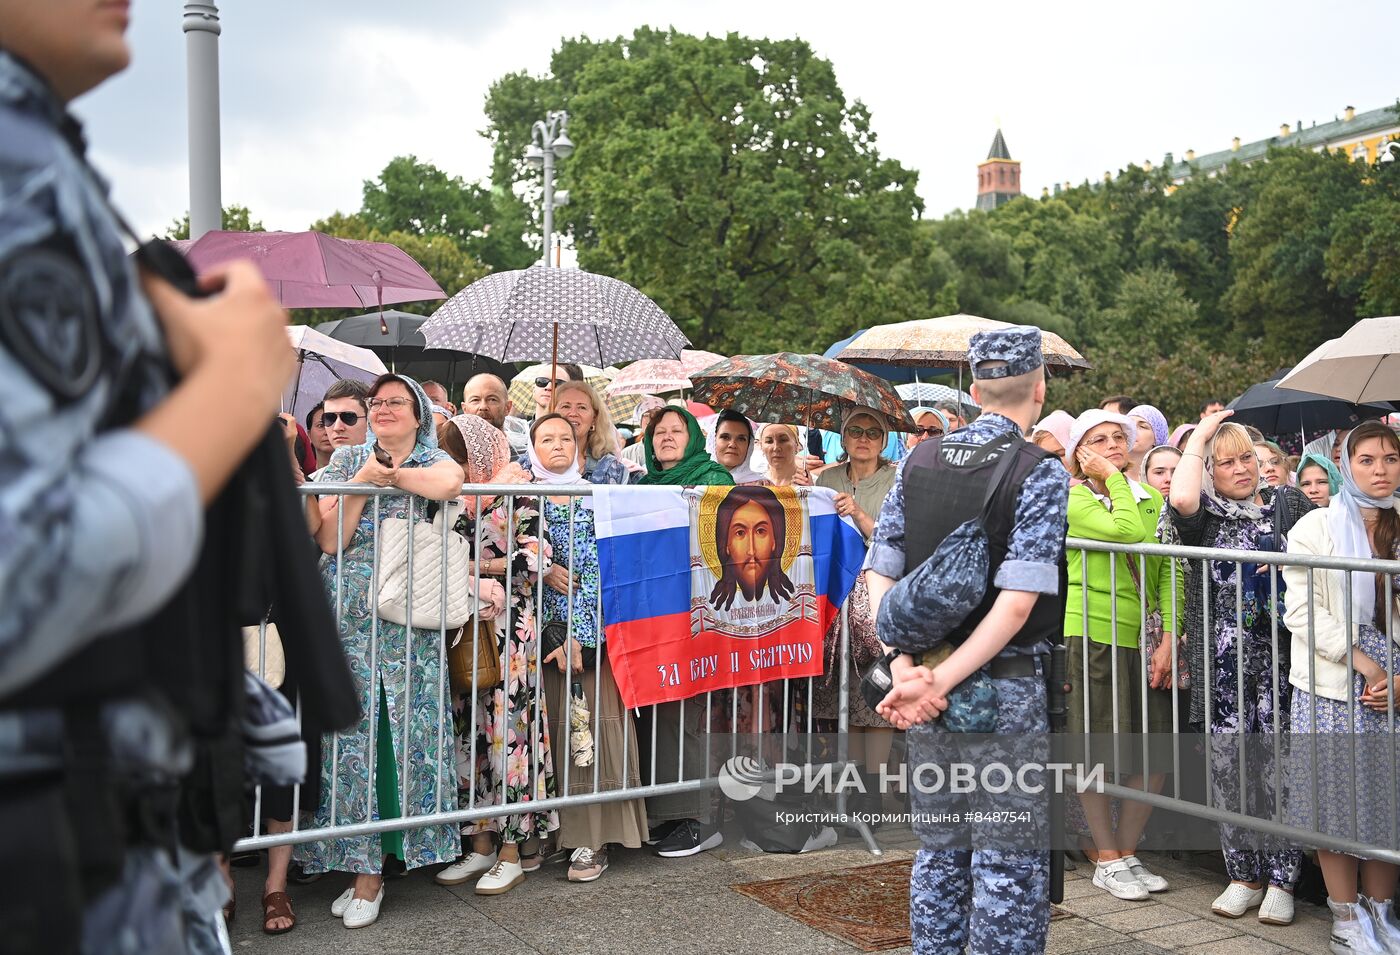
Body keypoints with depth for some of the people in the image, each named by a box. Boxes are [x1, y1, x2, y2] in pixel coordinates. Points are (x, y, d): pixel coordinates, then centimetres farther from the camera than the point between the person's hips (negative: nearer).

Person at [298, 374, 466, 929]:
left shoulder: (433, 460, 8)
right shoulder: (346, 460, 12)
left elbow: (449, 483, -20)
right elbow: (330, 540, 0)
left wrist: (392, 474, -8)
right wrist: (364, 481, -6)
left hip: (409, 620, -1)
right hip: (348, 617, 1)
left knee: (405, 727, -4)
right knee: (349, 732, -2)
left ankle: (370, 869, 7)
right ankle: (361, 864, 9)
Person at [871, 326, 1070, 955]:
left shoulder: (918, 461, 4)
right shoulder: (1042, 473, -11)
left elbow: (879, 574, -3)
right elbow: (1019, 600, -20)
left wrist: (903, 667, -10)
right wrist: (940, 682, -19)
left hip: (926, 682, 5)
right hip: (1007, 688, -5)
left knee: (938, 847, 18)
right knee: (1009, 859, 6)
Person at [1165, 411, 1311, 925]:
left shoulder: (1288, 501, 11)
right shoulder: (1204, 512, 6)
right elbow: (1181, 500, -17)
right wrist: (1199, 436, -5)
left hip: (1282, 657, 0)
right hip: (1224, 662, 0)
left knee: (1279, 765, 0)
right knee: (1228, 764, 4)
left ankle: (1281, 879, 11)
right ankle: (1243, 875, 17)